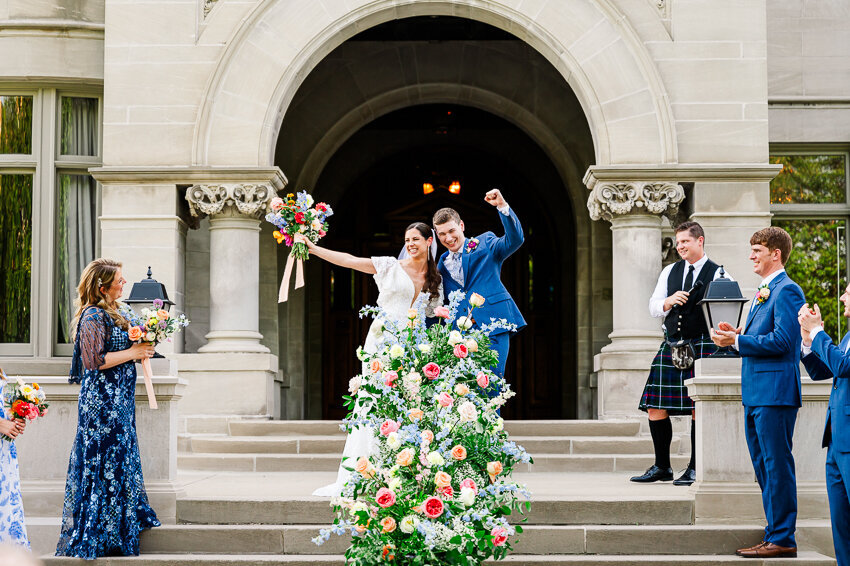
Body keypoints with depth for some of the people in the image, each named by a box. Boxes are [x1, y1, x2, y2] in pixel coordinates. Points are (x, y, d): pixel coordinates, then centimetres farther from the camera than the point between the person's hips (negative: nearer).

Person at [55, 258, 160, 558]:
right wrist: (133, 352, -16)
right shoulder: (94, 317, -16)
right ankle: (98, 535, 0)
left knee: (120, 461, 13)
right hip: (103, 402, -10)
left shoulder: (110, 314, 14)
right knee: (105, 465, -6)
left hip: (118, 400, 10)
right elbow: (94, 361, -22)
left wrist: (140, 349, 7)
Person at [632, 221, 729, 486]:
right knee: (655, 408, 1)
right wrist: (669, 301, -6)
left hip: (702, 347, -5)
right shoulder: (670, 272, 15)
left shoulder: (717, 274, 1)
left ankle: (694, 469, 4)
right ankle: (662, 467, 12)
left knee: (698, 410, -5)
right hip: (671, 345, 5)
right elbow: (653, 307, 15)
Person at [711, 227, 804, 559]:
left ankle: (782, 539, -2)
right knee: (763, 468, 13)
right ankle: (775, 535, 20)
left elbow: (781, 341, -20)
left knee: (777, 467, -7)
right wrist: (737, 335, 7)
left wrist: (737, 341, -17)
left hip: (775, 393, -10)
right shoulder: (763, 292, 20)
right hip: (756, 393, 10)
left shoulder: (787, 291, -11)